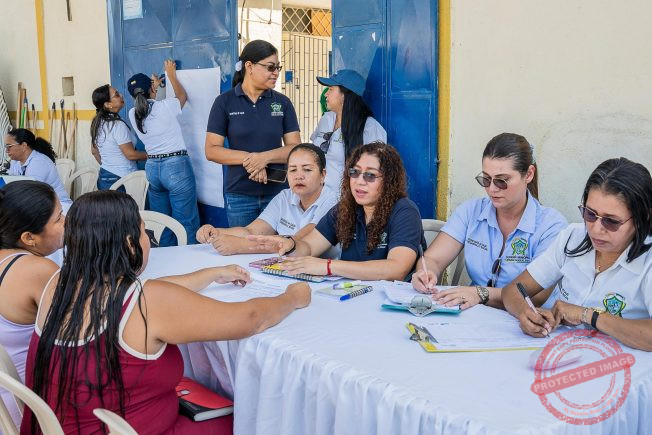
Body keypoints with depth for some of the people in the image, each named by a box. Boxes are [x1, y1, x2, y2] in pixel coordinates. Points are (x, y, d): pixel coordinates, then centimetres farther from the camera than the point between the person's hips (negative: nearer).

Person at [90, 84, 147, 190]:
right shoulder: (118, 125, -18)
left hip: (103, 177, 8)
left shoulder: (97, 123, 7)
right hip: (122, 179, -8)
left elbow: (94, 151, 16)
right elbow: (131, 154, -17)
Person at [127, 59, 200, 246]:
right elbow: (182, 95, 11)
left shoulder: (133, 114, 2)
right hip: (177, 167, -6)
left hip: (152, 168, 6)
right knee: (186, 224, -2)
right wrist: (171, 74, 25)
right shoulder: (165, 107, -12)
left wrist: (154, 86, 37)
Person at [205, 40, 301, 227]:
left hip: (278, 192, 1)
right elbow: (212, 150, -4)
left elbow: (295, 148, 0)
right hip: (239, 195, -1)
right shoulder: (225, 102, 0)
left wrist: (265, 157, -17)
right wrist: (248, 158, -16)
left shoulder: (283, 103, 4)